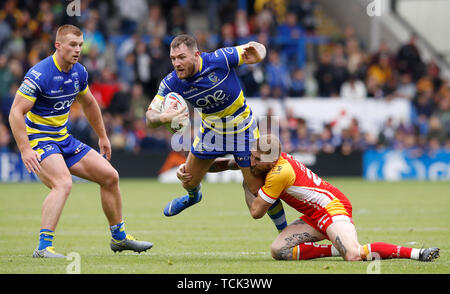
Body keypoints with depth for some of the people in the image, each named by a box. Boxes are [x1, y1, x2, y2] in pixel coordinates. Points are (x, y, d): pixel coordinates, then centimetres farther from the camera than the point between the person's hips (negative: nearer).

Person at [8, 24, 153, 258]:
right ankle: (43, 247, -34)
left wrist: (102, 136, 27)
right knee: (63, 183, -33)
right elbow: (16, 113, -24)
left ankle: (119, 238, 24)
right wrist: (25, 151, -32)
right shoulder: (39, 74, -21)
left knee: (110, 176, 7)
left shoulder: (79, 72, 3)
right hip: (38, 140, -8)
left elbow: (89, 103, 23)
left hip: (64, 140, 8)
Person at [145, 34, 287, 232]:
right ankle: (193, 196, 55)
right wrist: (163, 117, -44)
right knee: (188, 182, 15)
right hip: (210, 131, 4)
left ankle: (285, 231, 19)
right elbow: (150, 118, -20)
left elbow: (258, 49, -16)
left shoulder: (219, 59, -30)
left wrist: (256, 52, -42)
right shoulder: (171, 83, -21)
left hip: (242, 130, -3)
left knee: (259, 190, -5)